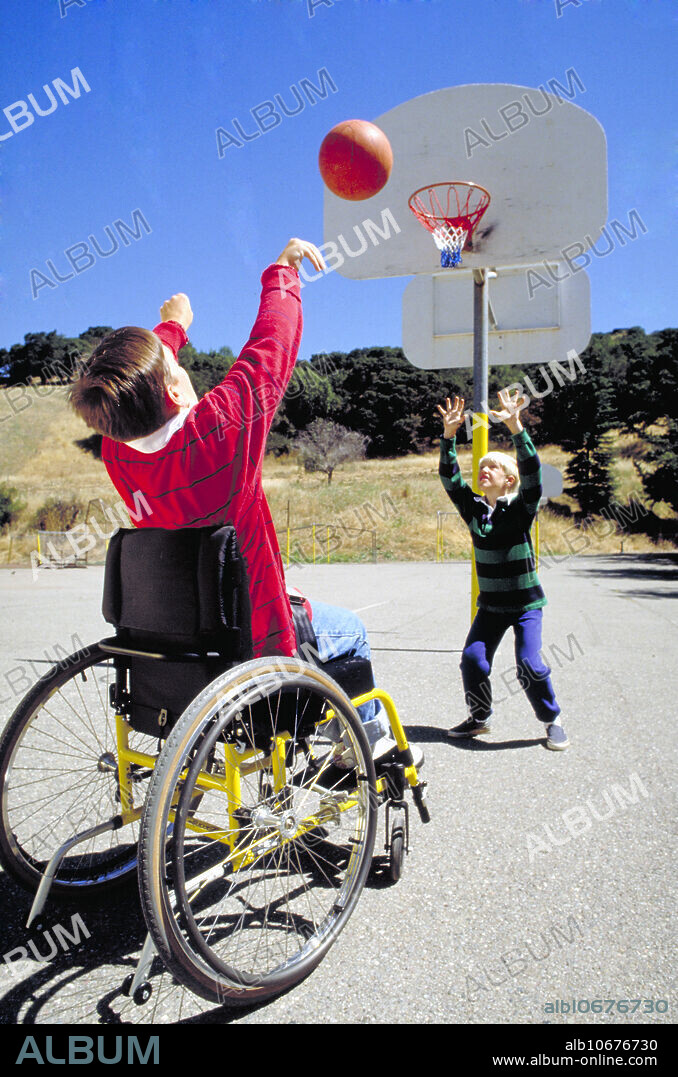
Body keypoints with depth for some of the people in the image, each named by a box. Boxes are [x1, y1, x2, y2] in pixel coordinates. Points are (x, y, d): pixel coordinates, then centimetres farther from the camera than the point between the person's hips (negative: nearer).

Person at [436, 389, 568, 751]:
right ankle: (479, 718, 16)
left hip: (526, 602, -4)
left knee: (529, 663, -15)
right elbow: (449, 478, -7)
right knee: (473, 658, -8)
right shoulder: (473, 509, 1)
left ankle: (552, 720, 10)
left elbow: (532, 471, -23)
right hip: (490, 603, 4)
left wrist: (515, 427, -33)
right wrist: (449, 435, -18)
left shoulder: (521, 508, -9)